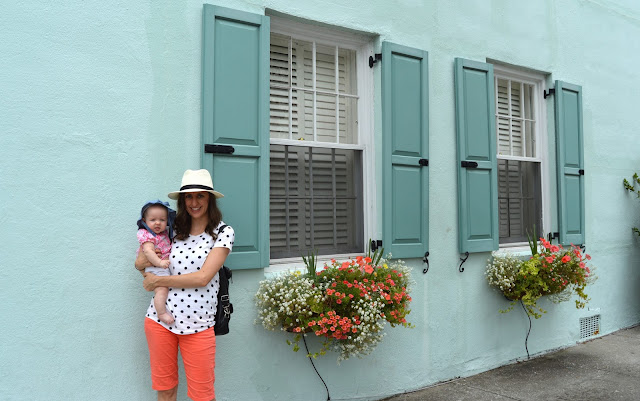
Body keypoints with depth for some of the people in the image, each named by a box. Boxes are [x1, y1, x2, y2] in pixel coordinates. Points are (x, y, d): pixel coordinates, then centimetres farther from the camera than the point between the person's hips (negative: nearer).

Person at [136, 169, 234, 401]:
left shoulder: (223, 232, -6)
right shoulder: (174, 230, 6)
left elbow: (202, 278, -15)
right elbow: (141, 262, 16)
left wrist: (158, 281, -9)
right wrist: (144, 262, -8)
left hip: (198, 324, -3)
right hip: (160, 319, 4)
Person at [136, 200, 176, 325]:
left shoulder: (165, 233, 15)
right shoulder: (147, 236, -8)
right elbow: (148, 251, -22)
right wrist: (159, 262, -30)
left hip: (167, 267, 9)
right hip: (155, 269, -9)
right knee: (162, 289, -23)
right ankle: (162, 313, -19)